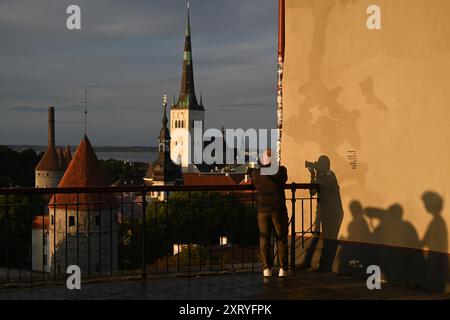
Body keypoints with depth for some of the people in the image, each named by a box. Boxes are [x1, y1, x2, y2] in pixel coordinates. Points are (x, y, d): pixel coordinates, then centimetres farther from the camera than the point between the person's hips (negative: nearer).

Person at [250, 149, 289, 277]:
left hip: (263, 210, 1)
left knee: (264, 239, 9)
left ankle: (267, 269, 6)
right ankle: (283, 269, 6)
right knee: (281, 239, 7)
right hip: (279, 210, -1)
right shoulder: (281, 170, -9)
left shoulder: (255, 173, -3)